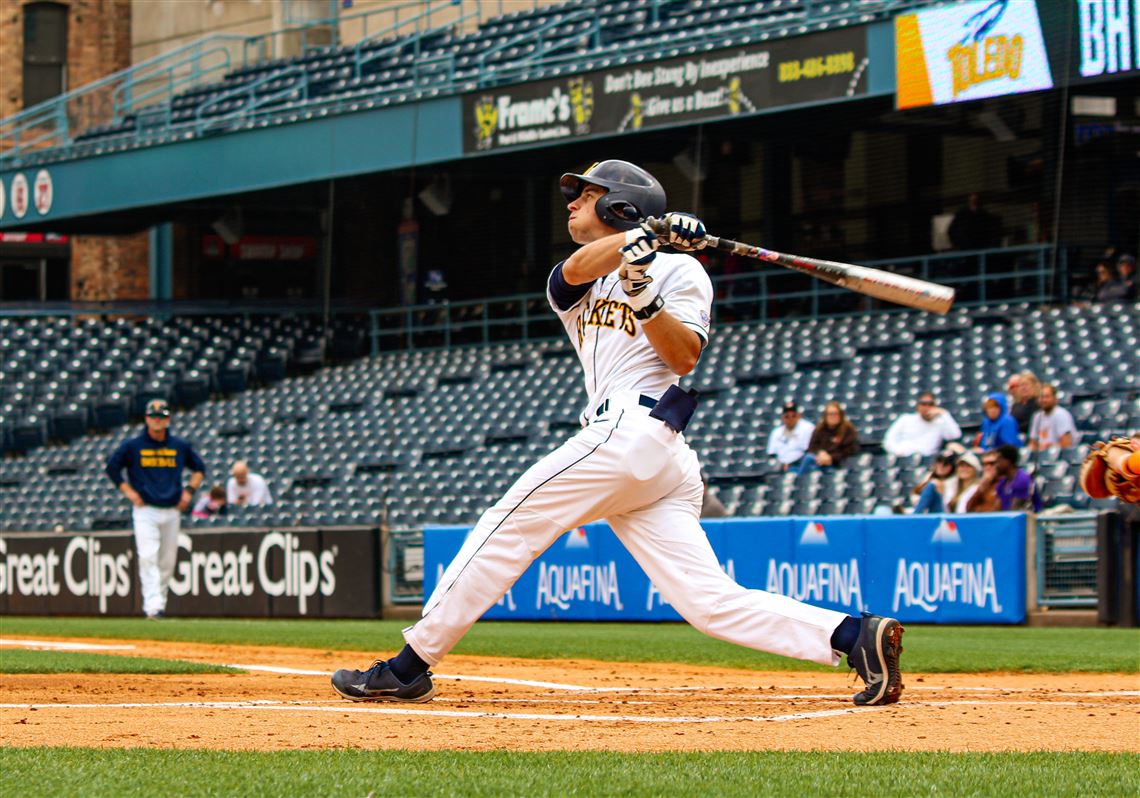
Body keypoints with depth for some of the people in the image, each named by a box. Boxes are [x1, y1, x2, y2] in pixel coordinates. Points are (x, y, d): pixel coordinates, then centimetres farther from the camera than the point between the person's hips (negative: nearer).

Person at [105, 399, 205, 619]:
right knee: (148, 558, -17)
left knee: (167, 561, 6)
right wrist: (128, 491, -2)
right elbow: (112, 467, 8)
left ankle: (160, 603, 17)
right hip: (145, 511, -3)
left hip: (171, 512, 3)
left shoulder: (180, 446, 8)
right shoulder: (133, 445, 1)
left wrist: (189, 489, 5)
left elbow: (199, 468, 20)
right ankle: (153, 604, -24)